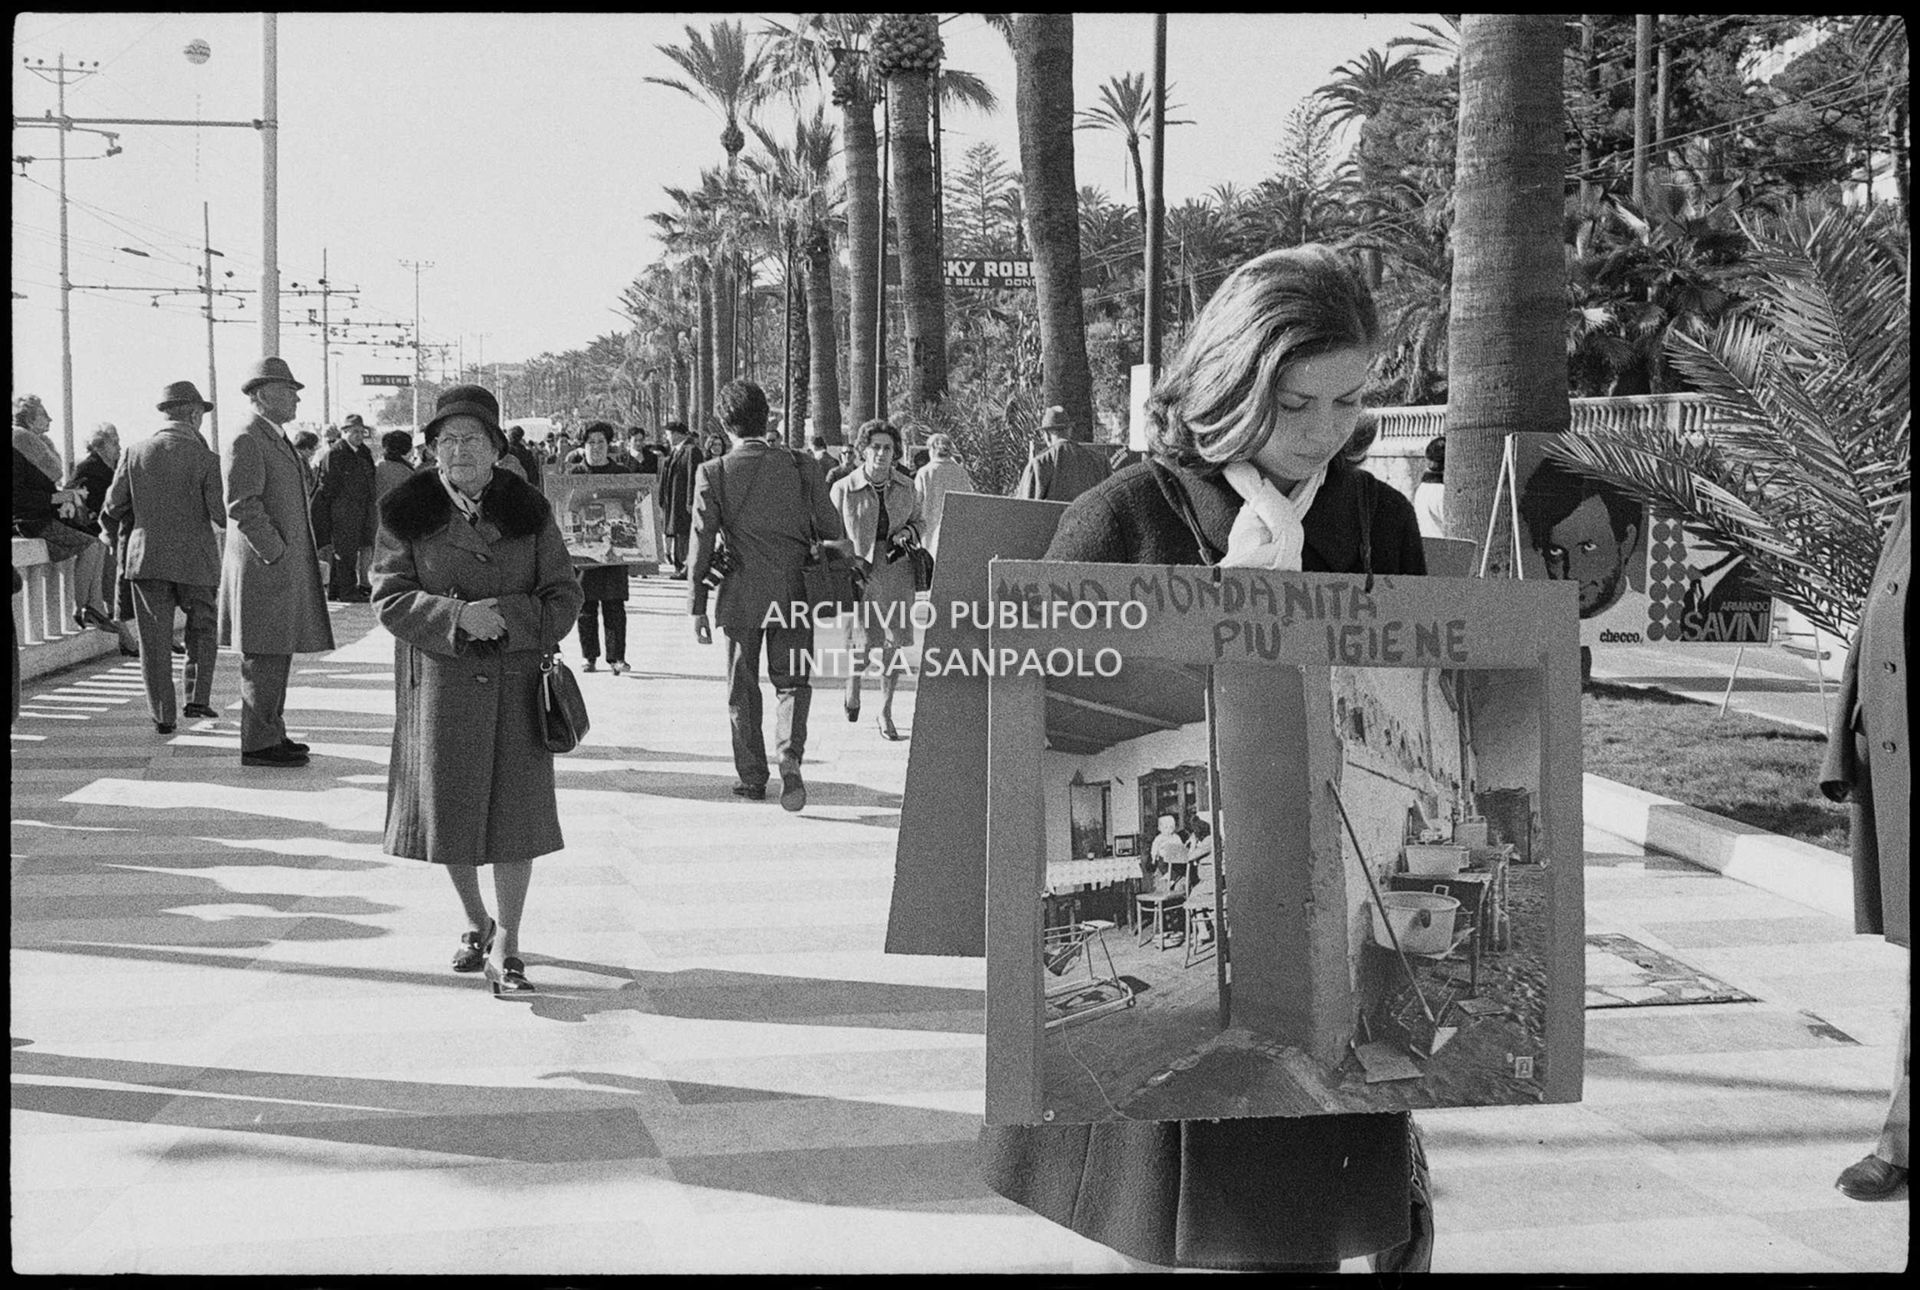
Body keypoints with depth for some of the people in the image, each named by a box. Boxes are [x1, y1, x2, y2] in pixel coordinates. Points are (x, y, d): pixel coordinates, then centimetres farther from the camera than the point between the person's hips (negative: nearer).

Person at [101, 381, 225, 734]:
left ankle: (162, 715, 9)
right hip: (196, 559, -2)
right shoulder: (206, 459, -9)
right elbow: (222, 515, -12)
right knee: (203, 628, 17)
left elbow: (114, 507, 3)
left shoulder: (135, 453, 0)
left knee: (155, 639, 7)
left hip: (146, 557, 2)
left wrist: (125, 535, 22)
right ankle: (197, 696, 6)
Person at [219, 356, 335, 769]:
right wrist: (277, 553, -18)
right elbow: (242, 506, -19)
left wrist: (308, 553, 18)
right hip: (264, 565, -10)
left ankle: (271, 734, 21)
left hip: (287, 564, 10)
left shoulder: (279, 440, 20)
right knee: (264, 657, -6)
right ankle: (257, 743, -2)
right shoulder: (246, 441, -12)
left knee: (278, 654, 14)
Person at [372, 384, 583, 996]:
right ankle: (476, 922, 31)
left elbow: (563, 595, 3)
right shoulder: (406, 513, 1)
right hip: (440, 681, 0)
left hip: (515, 681, 0)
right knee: (448, 809, 7)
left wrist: (510, 616, -16)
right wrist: (458, 617, -20)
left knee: (516, 810, -4)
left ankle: (505, 948, 3)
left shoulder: (528, 511, 4)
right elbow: (390, 597, -4)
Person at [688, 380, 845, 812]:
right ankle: (789, 755, -14)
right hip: (795, 594, 1)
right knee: (792, 682, 10)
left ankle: (753, 777, 19)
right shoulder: (801, 466, -2)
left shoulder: (713, 474, -6)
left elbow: (702, 545, -4)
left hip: (741, 597, -1)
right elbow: (832, 531, 1)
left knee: (743, 690, 13)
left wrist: (697, 607, 2)